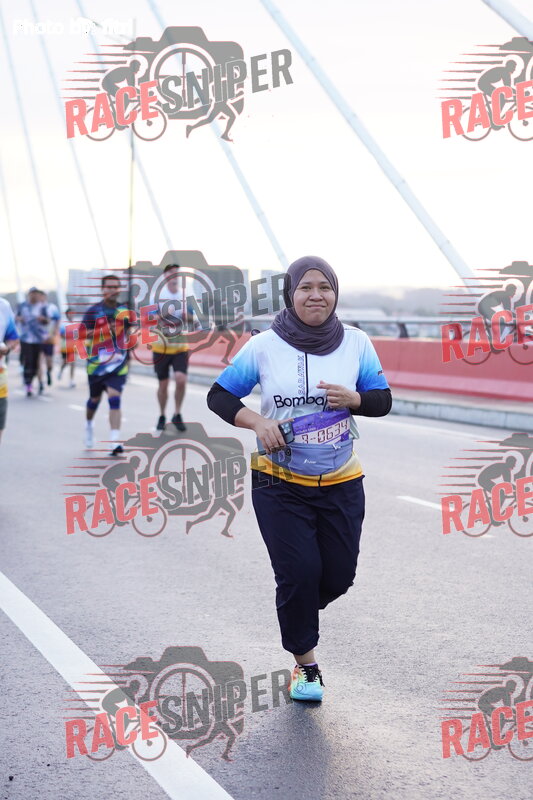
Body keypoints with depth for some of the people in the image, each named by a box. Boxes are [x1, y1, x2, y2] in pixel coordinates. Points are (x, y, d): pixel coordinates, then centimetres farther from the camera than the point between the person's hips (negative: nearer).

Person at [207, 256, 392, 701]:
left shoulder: (356, 343, -3)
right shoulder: (264, 347, -8)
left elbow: (383, 401, 4)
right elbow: (219, 396, -2)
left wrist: (353, 399, -18)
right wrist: (258, 422, -19)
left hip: (341, 485, 2)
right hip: (280, 485, -2)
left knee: (338, 576, 6)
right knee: (299, 573, -7)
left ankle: (297, 612, 41)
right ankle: (305, 663, 17)